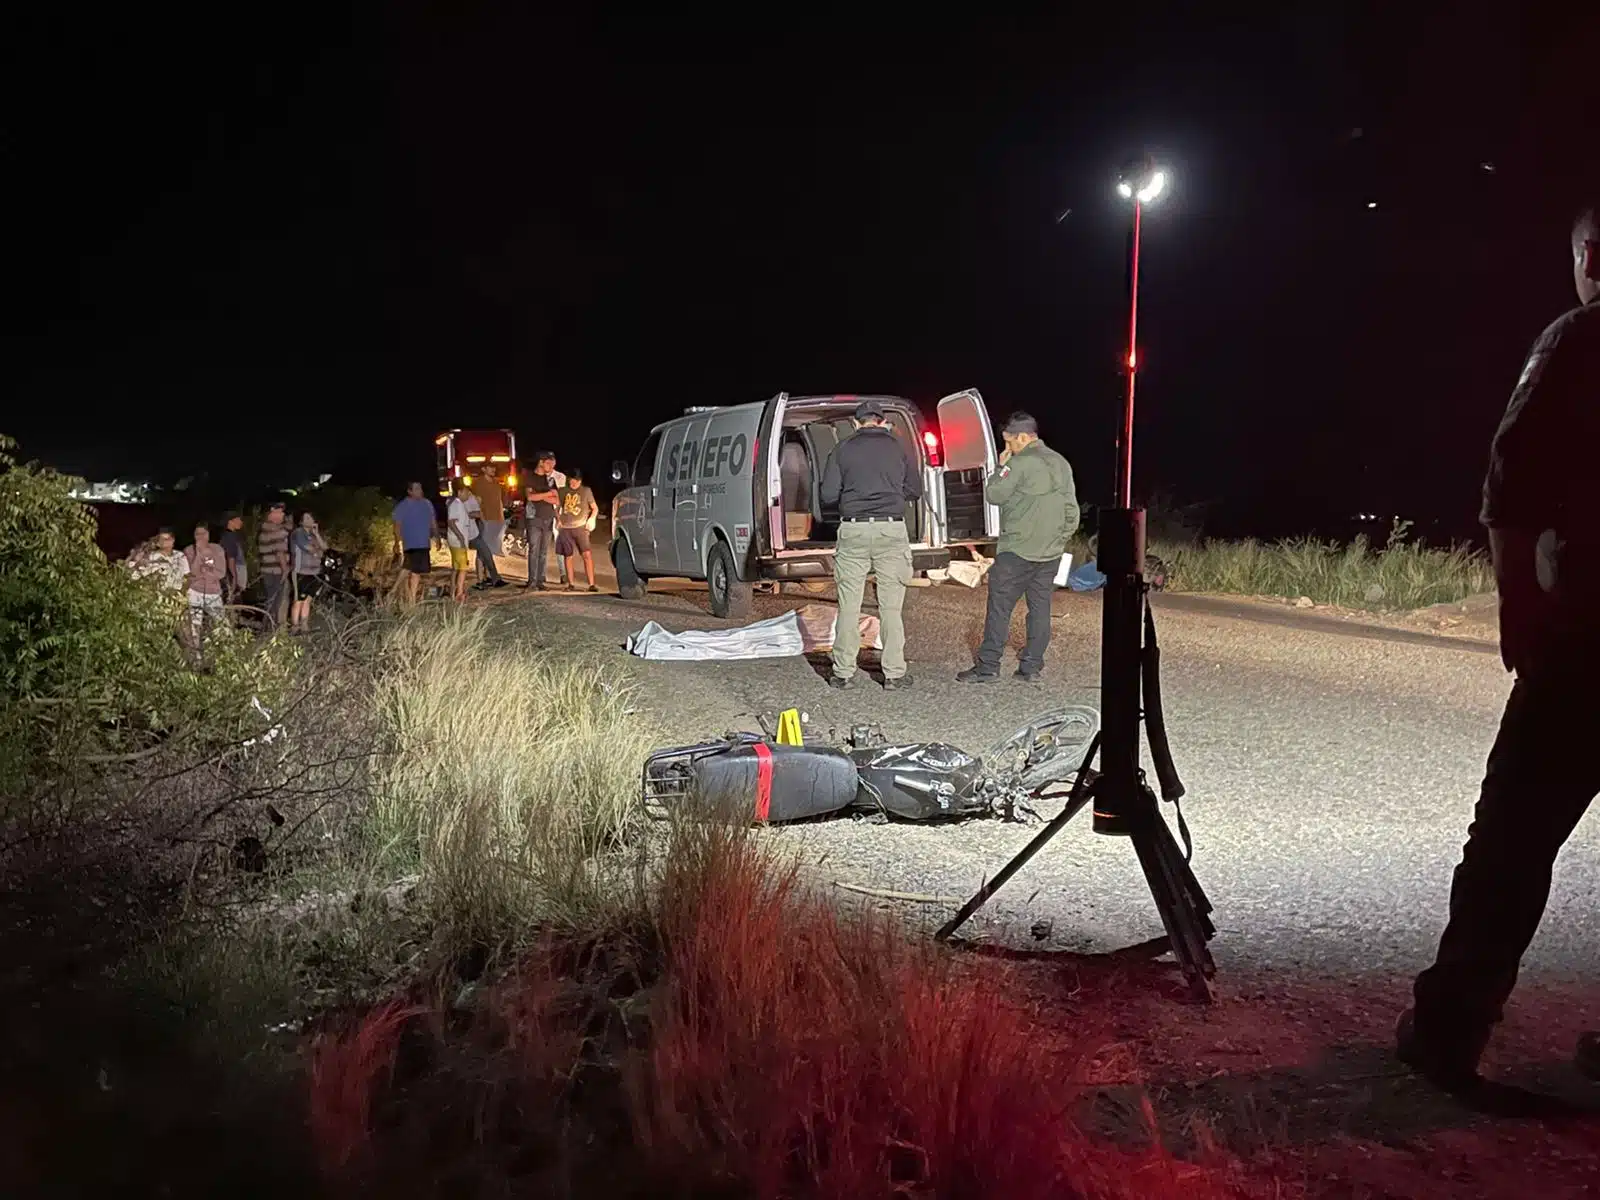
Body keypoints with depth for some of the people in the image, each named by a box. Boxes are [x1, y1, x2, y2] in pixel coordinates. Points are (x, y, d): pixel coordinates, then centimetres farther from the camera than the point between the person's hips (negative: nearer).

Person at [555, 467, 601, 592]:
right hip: (565, 529, 2)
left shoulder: (586, 491, 6)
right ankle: (570, 584, 14)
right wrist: (558, 519, 4)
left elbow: (595, 508, 11)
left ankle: (591, 584, -14)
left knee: (587, 554, -13)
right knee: (568, 556, 6)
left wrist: (591, 519, -6)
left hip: (580, 527, -2)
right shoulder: (562, 491, 10)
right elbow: (557, 507, 20)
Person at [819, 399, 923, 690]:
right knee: (891, 606, 5)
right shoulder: (897, 448, 6)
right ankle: (894, 673, 7)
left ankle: (843, 672, 10)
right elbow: (915, 490, 12)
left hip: (853, 530, 0)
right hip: (891, 530, 0)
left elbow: (828, 495, 1)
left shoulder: (843, 449, 3)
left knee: (849, 606, 6)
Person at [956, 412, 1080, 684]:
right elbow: (1072, 510, 13)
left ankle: (988, 666, -1)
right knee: (1040, 608, 9)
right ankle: (1032, 666, 11)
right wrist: (1060, 538, 19)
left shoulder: (1020, 463, -13)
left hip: (1018, 551, -7)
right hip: (1051, 553, 7)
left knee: (1000, 607, -2)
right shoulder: (1061, 463, 12)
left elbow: (993, 495, -8)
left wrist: (1001, 467, 4)